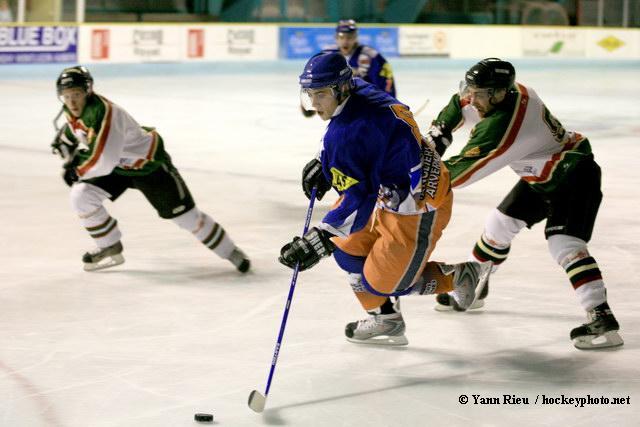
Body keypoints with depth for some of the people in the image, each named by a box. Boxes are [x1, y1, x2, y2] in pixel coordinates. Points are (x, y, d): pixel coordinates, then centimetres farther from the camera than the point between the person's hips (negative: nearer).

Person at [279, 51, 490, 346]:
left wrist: (319, 241, -33)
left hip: (416, 211, -10)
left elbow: (356, 200, -31)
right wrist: (323, 164, 18)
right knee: (347, 248, 17)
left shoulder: (346, 132, -29)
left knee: (382, 282, 4)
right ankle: (385, 320, 30)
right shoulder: (360, 90, -2)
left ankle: (459, 277, 21)